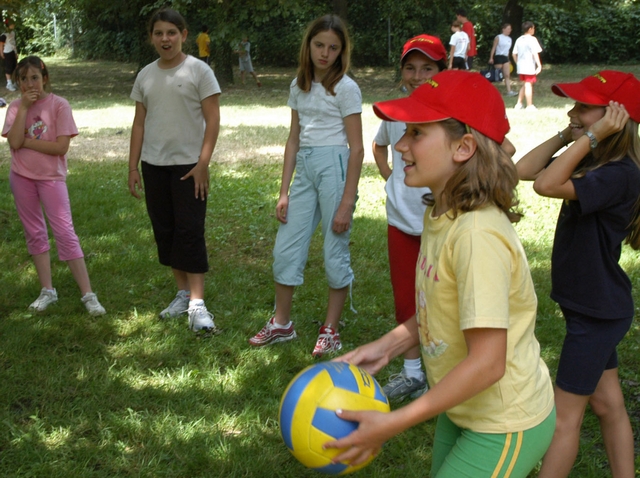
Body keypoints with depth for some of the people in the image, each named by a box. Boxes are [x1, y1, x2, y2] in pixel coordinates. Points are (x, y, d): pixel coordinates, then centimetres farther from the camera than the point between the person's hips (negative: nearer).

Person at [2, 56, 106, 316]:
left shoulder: (59, 105, -9)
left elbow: (61, 146, -17)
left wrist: (26, 141, -13)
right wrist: (24, 107, -16)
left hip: (51, 176, -4)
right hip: (22, 177, 4)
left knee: (65, 233, -7)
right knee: (35, 234, 11)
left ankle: (88, 294, -4)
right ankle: (47, 291, 23)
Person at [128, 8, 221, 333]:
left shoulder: (198, 71, -5)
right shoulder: (146, 76, 9)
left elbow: (213, 119, -8)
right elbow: (139, 123, 13)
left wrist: (203, 163, -15)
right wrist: (133, 166, 8)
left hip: (188, 165, -5)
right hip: (153, 165, 5)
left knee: (190, 231, -8)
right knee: (164, 231, 9)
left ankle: (197, 303, -6)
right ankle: (183, 293, 21)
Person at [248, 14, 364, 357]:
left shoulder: (345, 88, -6)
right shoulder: (299, 86, 11)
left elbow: (356, 148, -8)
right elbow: (294, 139, 14)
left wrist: (346, 204, -13)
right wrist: (283, 192, 8)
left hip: (334, 166, -6)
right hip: (304, 168, 6)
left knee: (335, 253, 1)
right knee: (285, 248, 8)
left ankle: (331, 331, 15)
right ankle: (281, 323, 23)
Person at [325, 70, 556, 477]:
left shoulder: (478, 235, -30)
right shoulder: (441, 216, -2)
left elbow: (487, 362, -30)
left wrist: (392, 425, -27)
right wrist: (387, 346, -3)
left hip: (503, 429, -8)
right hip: (463, 411, 8)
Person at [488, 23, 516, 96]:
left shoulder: (509, 39, 15)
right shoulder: (498, 37, -4)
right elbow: (494, 48, -6)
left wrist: (508, 60, 20)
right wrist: (491, 58, -12)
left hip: (506, 57, 6)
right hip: (498, 57, -6)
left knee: (507, 75, -3)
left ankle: (509, 91, -9)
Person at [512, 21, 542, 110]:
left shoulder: (519, 39, 10)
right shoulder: (532, 39, -10)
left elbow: (514, 54, 11)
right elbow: (535, 53, -17)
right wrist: (539, 65, -16)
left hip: (521, 66, 7)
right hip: (530, 67, -7)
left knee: (524, 85, 18)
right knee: (529, 85, -3)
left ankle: (519, 104, 15)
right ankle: (529, 106, 1)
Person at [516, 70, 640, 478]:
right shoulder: (591, 162, 2)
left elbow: (547, 185, -36)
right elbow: (525, 171, 0)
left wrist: (591, 136, -31)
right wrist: (566, 136, -4)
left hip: (599, 313, -9)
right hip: (595, 305, 9)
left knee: (566, 414, 3)